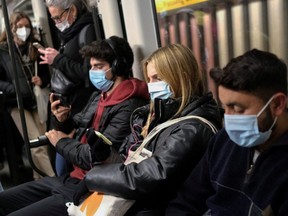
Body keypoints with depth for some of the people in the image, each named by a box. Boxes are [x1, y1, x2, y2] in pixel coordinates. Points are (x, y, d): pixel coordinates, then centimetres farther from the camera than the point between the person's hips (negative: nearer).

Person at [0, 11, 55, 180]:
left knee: (41, 144, 6)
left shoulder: (35, 48, 11)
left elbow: (46, 73, 16)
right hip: (17, 103, -4)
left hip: (37, 101, 4)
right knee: (38, 145, -11)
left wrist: (42, 81, -6)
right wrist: (14, 89, -18)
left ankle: (40, 180, 23)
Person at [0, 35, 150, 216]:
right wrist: (63, 120, -4)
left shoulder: (128, 108, -21)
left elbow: (97, 157, -25)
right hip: (72, 178, 9)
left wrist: (62, 142, -7)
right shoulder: (99, 96, 10)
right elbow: (77, 129, 21)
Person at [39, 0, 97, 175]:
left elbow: (88, 73, -21)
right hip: (67, 107, 9)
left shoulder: (88, 31, -11)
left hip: (79, 111, -9)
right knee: (62, 168, 13)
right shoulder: (70, 33, 17)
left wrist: (58, 60, -13)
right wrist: (54, 60, 9)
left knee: (65, 168, -3)